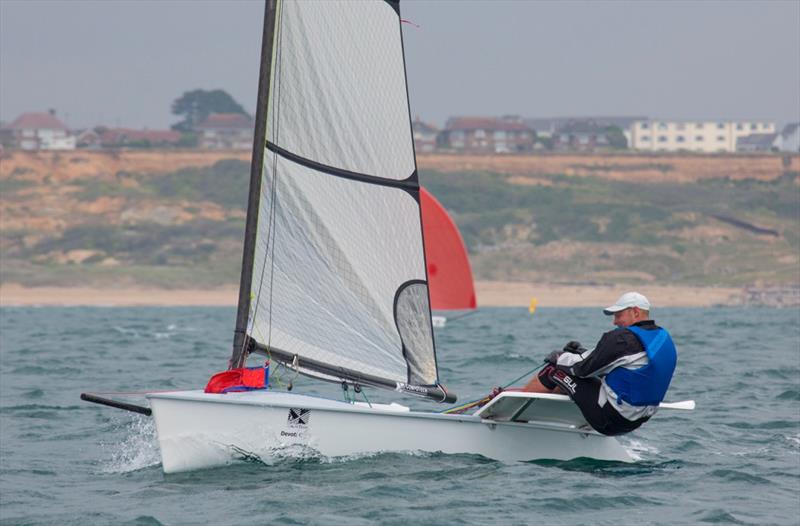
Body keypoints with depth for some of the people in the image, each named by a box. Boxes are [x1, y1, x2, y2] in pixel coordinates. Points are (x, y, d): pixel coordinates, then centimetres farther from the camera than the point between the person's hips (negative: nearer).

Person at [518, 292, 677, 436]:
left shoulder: (623, 339, -20)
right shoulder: (664, 338, 8)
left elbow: (585, 367, -14)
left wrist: (560, 358, 5)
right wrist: (583, 353, 14)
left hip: (608, 418, -9)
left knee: (554, 371, 3)